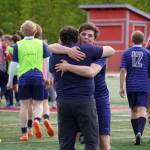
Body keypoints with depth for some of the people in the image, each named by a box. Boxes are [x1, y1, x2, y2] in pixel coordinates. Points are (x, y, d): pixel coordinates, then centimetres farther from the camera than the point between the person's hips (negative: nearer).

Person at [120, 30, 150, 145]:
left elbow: (123, 70, -2)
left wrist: (121, 87, -1)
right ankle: (139, 132, -30)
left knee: (134, 111, 14)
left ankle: (137, 135, 19)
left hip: (131, 86, 2)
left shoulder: (126, 53, 4)